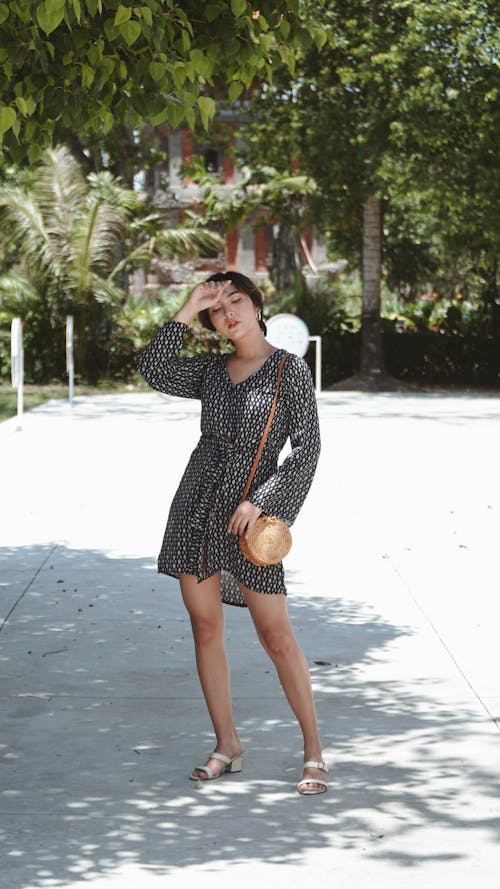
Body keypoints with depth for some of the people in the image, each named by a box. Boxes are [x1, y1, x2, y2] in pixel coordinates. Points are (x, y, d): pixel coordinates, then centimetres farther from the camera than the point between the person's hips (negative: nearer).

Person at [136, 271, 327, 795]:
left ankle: (313, 752, 2)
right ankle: (227, 745, 17)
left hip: (249, 514, -5)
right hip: (197, 504, 5)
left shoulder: (289, 370, -2)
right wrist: (188, 309, -3)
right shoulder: (212, 371, 12)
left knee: (276, 636, -6)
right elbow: (155, 370, -4)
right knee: (205, 628, 6)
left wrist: (261, 501, -15)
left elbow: (306, 449, -7)